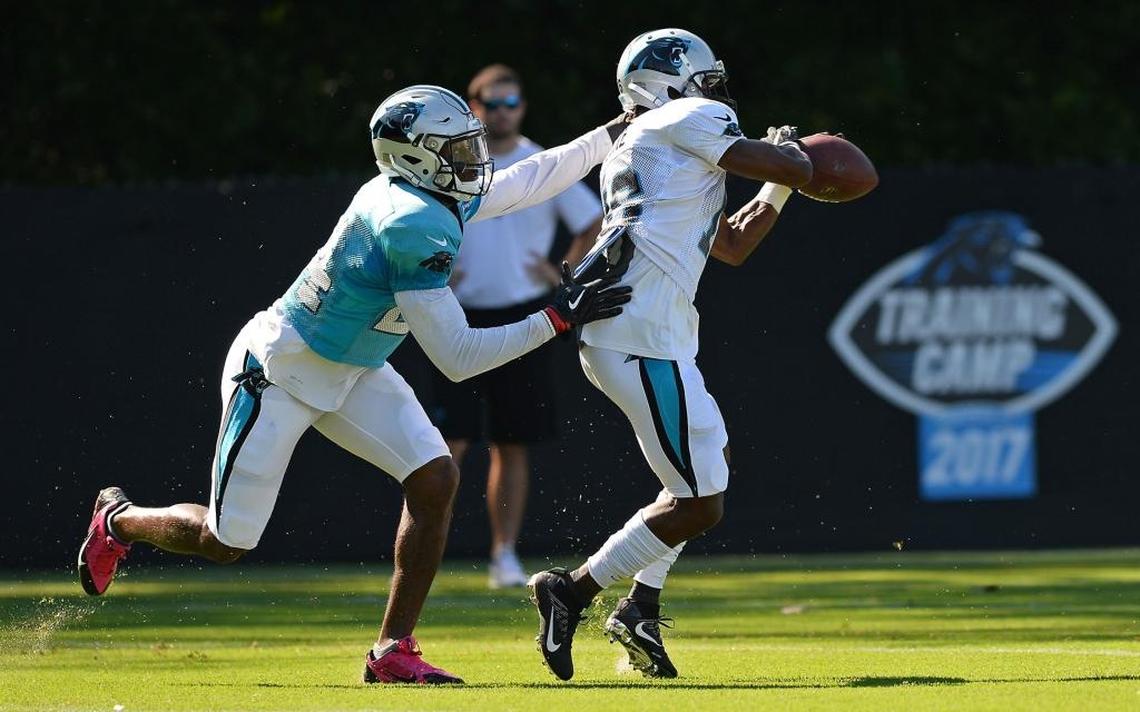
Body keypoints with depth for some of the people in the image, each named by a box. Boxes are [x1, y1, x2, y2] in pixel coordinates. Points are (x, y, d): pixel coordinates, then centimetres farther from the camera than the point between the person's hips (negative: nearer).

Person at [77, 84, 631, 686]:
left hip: (350, 375, 9)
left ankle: (394, 650, -1)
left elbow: (532, 179, 14)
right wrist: (559, 320, -28)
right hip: (278, 370, -9)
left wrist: (618, 130, 16)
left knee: (435, 479, -9)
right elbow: (456, 359, -29)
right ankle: (118, 519, 33)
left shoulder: (444, 202, -4)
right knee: (225, 542, 1)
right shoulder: (417, 226, -31)